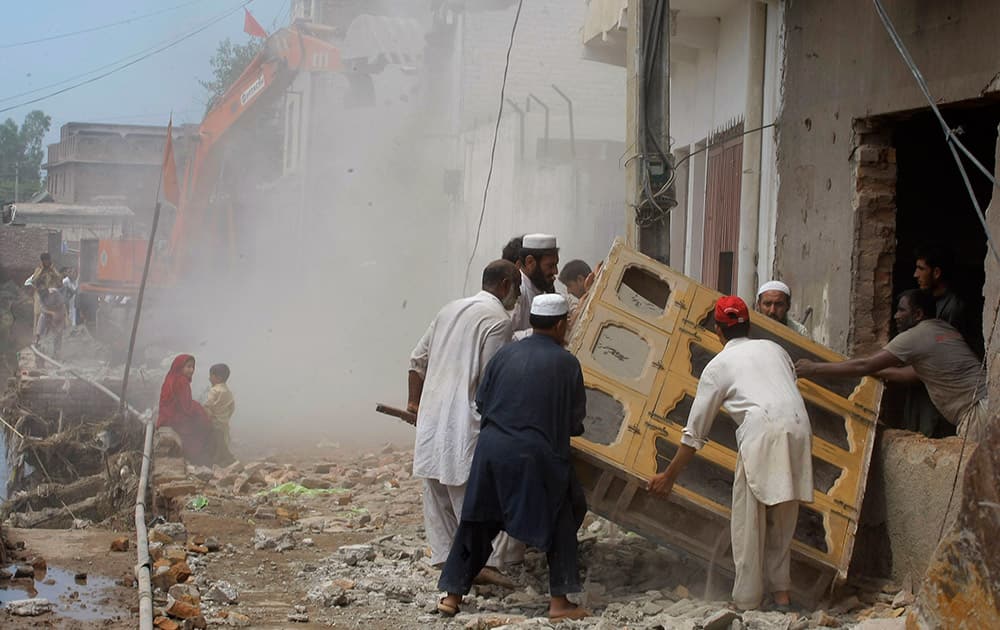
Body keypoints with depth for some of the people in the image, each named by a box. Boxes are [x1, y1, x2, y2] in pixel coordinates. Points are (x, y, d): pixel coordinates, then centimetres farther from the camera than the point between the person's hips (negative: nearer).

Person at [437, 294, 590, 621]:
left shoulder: (506, 354, 5)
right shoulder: (566, 363, -2)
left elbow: (481, 401, 10)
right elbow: (576, 419, 3)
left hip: (491, 450, 4)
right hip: (537, 456, -3)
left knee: (477, 521, 15)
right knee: (560, 524, 12)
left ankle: (453, 594, 19)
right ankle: (559, 601, 10)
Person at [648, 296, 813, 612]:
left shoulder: (718, 365, 14)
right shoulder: (774, 349, 25)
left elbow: (696, 431, 16)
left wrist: (669, 476, 25)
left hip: (761, 433, -5)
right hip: (798, 429, 5)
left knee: (748, 524, 5)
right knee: (782, 520, 18)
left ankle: (747, 603, 7)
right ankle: (781, 594, 22)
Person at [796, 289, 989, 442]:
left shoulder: (916, 336, -7)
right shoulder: (944, 329, 20)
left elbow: (865, 365, -6)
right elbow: (912, 373, 29)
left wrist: (815, 369, 0)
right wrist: (872, 371, 35)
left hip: (978, 409, -9)